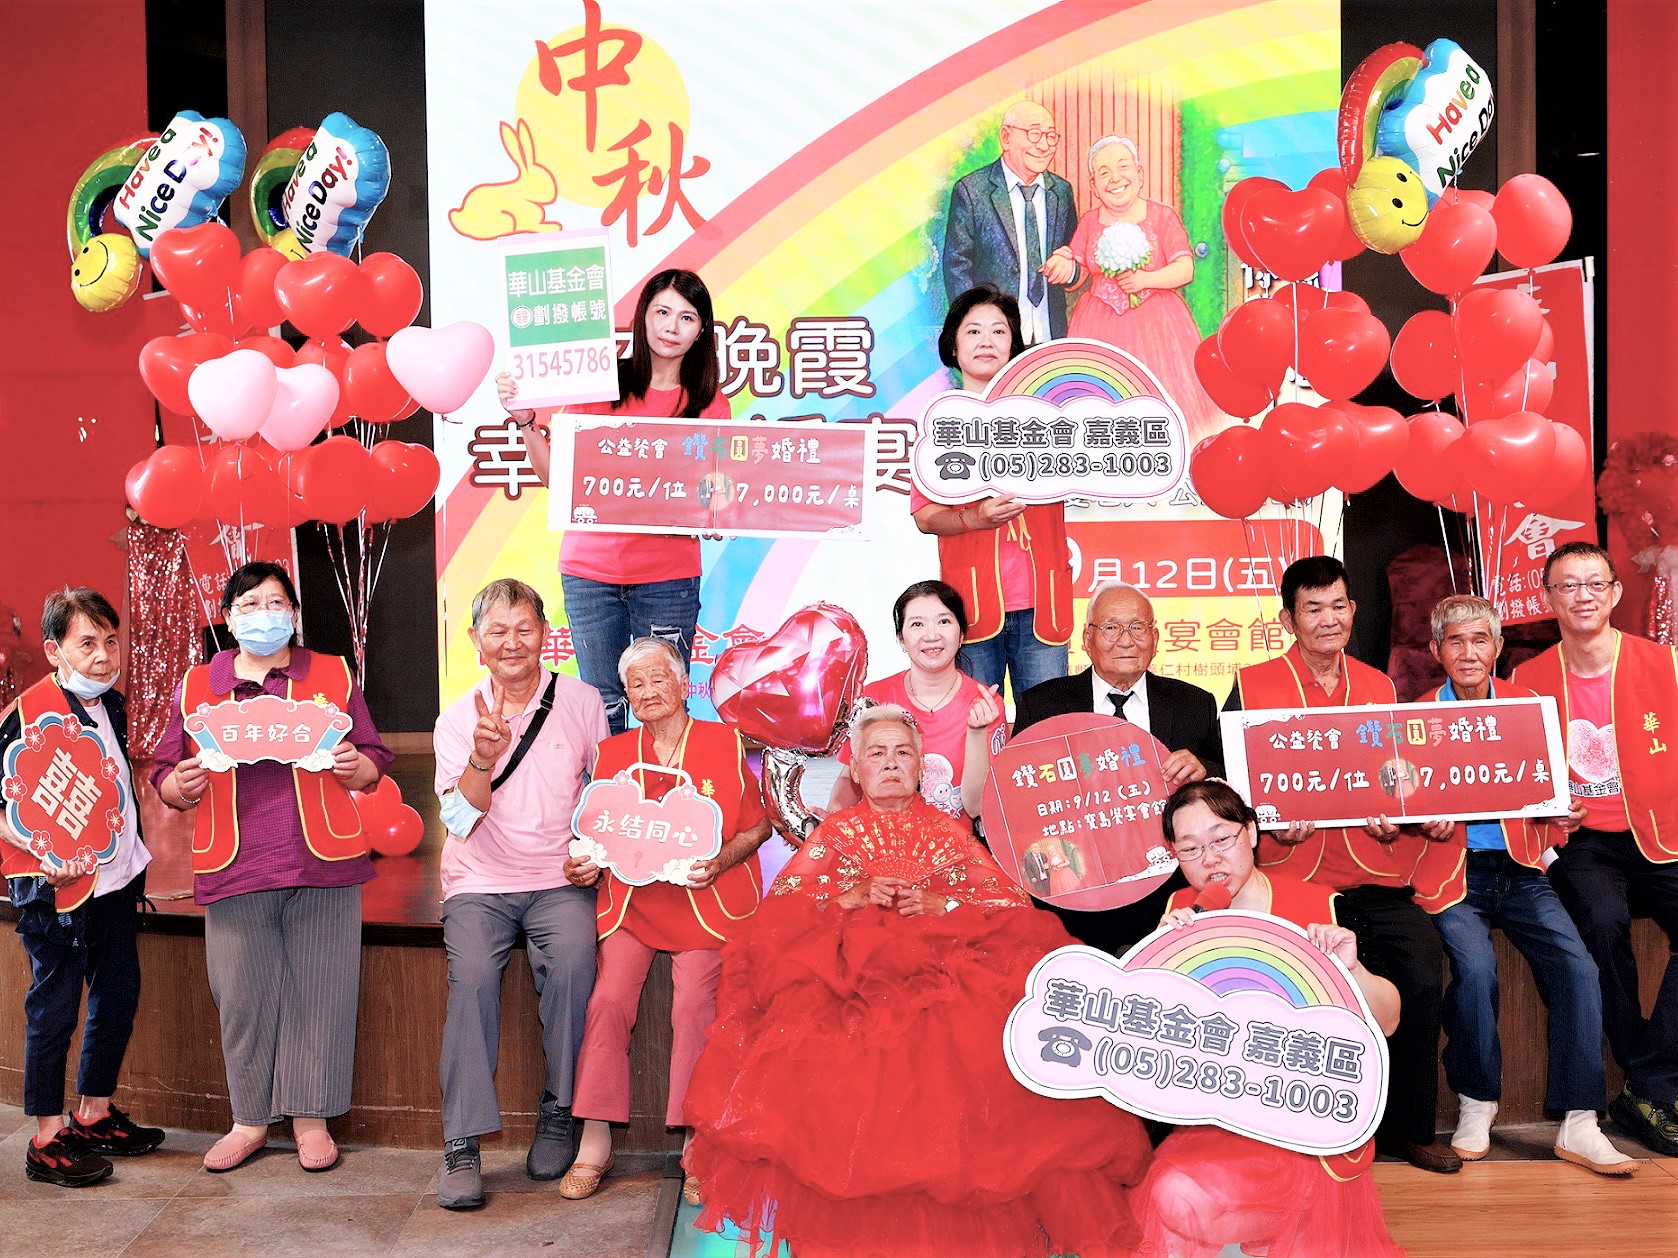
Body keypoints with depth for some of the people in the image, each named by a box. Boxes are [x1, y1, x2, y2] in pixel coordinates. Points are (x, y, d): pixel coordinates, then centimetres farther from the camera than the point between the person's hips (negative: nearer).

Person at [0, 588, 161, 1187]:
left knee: (118, 996, 14)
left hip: (113, 881, 8)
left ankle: (94, 1115, 30)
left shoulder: (112, 704, 9)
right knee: (54, 1008, 1)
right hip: (54, 887, -8)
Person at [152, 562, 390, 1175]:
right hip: (233, 870, 1)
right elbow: (165, 779, 12)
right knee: (242, 996, 6)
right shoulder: (195, 687, 12)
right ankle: (250, 1118, 22)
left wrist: (353, 767, -12)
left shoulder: (333, 676, 10)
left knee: (317, 991, 2)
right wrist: (184, 786, -10)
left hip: (323, 865, -1)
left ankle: (310, 1118, 16)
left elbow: (372, 764, 11)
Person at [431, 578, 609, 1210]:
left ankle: (559, 1112, -9)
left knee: (572, 964, -29)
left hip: (560, 879, 0)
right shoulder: (457, 719, 5)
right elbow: (459, 819, -7)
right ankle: (463, 1143, -19)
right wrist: (484, 758, -25)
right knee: (473, 977, -27)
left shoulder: (581, 702, 5)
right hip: (480, 883, 1)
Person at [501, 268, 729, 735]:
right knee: (602, 706, 5)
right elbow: (555, 474, 5)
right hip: (591, 570, 0)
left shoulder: (709, 404, 5)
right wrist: (524, 419, -8)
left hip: (669, 577, 0)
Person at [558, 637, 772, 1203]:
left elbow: (758, 823, 5)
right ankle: (595, 1143, -6)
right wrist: (583, 864, -2)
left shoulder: (725, 744, 3)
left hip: (705, 898, -2)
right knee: (608, 998, -16)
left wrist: (721, 861, -12)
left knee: (694, 1004, -19)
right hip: (629, 898, 3)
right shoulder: (611, 753, 12)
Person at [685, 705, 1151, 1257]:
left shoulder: (948, 830, 18)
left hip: (942, 960, 1)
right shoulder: (837, 830, 18)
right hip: (847, 966, 0)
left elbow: (1008, 902, 7)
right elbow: (782, 901, 6)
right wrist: (854, 896, -7)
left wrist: (939, 903, -8)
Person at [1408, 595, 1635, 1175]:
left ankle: (1578, 1126, -9)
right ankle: (1476, 1105, -3)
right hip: (1453, 872, -2)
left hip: (1519, 870, 2)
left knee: (1577, 966, -18)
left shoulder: (1525, 705, 10)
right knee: (1475, 968, -25)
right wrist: (1427, 819, -14)